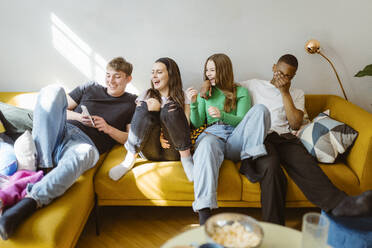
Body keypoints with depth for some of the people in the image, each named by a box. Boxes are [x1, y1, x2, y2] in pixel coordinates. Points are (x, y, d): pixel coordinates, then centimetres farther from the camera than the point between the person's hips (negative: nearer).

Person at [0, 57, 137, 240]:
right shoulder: (90, 88, 23)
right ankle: (42, 163, -28)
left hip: (86, 143, -4)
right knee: (54, 90, -22)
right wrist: (77, 116, 3)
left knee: (84, 153, -43)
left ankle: (29, 202, -50)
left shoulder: (131, 103, 16)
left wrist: (108, 128, -4)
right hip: (62, 131, 4)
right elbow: (62, 108, 23)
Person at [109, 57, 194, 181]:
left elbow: (186, 126, 2)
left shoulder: (182, 97, 13)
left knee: (170, 108, -23)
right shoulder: (146, 95, 16)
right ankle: (130, 158, -21)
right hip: (151, 151, 1)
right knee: (148, 106, -22)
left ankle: (185, 157, -18)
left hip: (173, 151, -1)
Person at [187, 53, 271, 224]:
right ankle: (204, 211, -54)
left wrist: (222, 115, -13)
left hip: (235, 138, 1)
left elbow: (243, 120, 6)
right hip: (212, 134, 0)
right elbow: (197, 124, 18)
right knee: (206, 144, -40)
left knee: (260, 109, -21)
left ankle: (250, 159, -32)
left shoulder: (241, 92, 21)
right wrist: (194, 104, 1)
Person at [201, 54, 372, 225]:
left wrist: (285, 93, 4)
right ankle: (273, 227, -36)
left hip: (284, 138, 2)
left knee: (305, 164, -33)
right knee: (270, 166, -37)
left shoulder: (297, 94, 23)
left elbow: (295, 124, 8)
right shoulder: (254, 85, 23)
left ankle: (340, 204, -53)